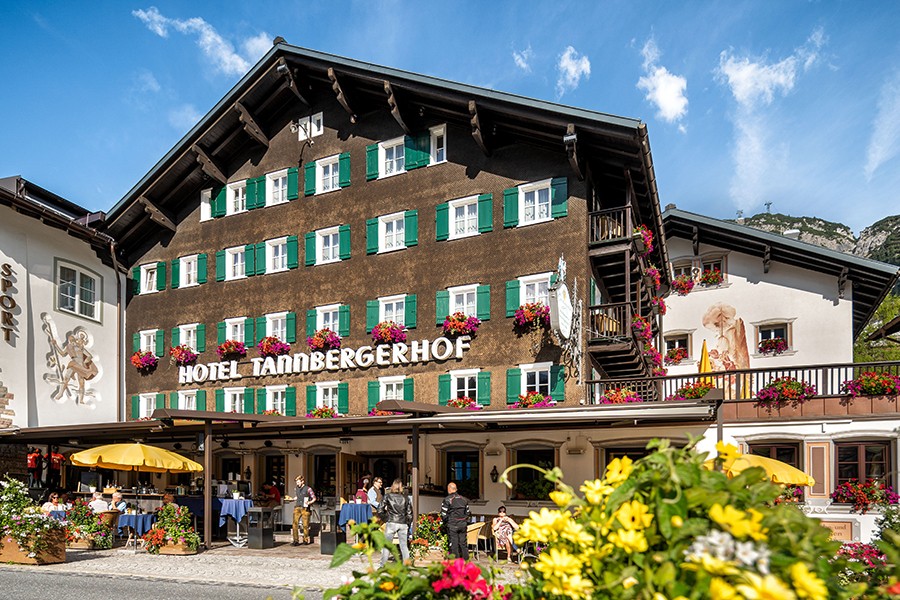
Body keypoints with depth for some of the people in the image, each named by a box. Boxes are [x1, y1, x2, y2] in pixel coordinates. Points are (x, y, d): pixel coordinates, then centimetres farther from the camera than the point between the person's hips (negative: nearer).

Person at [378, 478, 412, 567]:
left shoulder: (388, 496, 0)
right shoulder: (405, 498, 7)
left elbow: (380, 509, -3)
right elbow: (409, 512, 9)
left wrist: (385, 519, 7)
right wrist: (407, 523, 17)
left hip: (391, 523, -2)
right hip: (403, 524, 2)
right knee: (404, 545, 9)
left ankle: (383, 565, 6)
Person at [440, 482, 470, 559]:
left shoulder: (447, 500, -9)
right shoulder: (464, 499, 10)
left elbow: (443, 514, -9)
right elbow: (467, 513, 16)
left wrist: (446, 522, 6)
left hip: (452, 525, -5)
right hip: (463, 525, 5)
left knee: (454, 544, 1)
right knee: (463, 543, 13)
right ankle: (466, 559, 17)